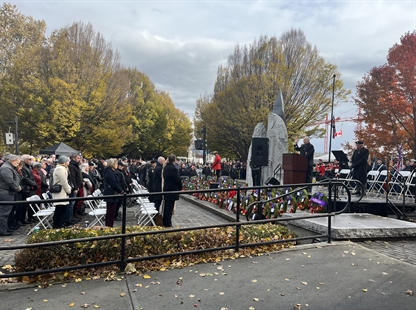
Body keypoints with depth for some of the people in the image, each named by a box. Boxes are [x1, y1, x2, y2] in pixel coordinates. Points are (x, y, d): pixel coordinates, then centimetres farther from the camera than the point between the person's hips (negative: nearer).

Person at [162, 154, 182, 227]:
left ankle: (165, 222, 25)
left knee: (166, 207, 17)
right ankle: (168, 224, 5)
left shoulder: (165, 167, 7)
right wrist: (180, 187, 1)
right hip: (172, 190, -8)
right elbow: (178, 179, -16)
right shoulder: (174, 168, -19)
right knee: (170, 208, -1)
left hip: (166, 189, 8)